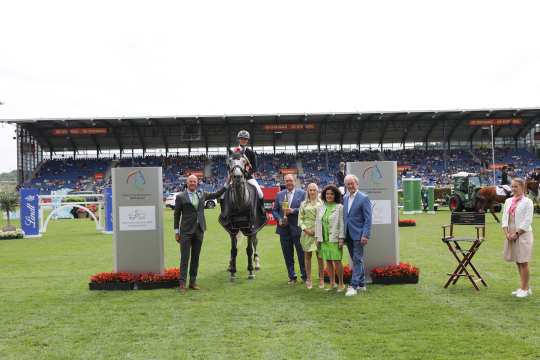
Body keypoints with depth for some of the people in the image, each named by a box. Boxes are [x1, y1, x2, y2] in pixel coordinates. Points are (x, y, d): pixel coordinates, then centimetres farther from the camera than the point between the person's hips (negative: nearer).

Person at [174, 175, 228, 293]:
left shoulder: (202, 195, 9)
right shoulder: (180, 197, -2)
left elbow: (217, 194, 18)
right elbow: (177, 215, 0)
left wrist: (227, 183, 11)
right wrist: (177, 232, -1)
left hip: (199, 230, 4)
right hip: (186, 231, -4)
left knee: (196, 257, 9)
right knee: (185, 258, -3)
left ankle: (193, 281, 18)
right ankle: (182, 283, 2)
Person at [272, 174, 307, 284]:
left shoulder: (302, 193, 0)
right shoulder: (279, 194, 10)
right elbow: (274, 210, 12)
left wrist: (293, 211, -18)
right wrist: (279, 219, -5)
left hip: (297, 228, -3)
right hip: (284, 228, 3)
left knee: (301, 254, 4)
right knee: (287, 255, 8)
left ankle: (305, 276, 16)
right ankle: (292, 276, 19)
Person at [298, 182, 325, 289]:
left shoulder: (321, 203, 6)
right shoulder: (304, 204, 11)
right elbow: (300, 218, 8)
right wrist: (305, 229, -6)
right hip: (307, 232, 2)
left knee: (320, 256, -2)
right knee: (307, 255, 4)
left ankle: (321, 279, 7)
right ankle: (308, 279, 10)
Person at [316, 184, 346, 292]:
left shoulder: (339, 207, -5)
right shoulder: (321, 208, 11)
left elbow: (342, 224, -7)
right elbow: (317, 223, 14)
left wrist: (341, 239, -12)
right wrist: (318, 237, 9)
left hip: (335, 239, -5)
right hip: (324, 239, 5)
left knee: (337, 261, -5)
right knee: (328, 261, 9)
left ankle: (341, 284, 7)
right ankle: (332, 283, 18)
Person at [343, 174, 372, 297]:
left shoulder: (364, 198, -8)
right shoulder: (345, 198, 11)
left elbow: (368, 219, -11)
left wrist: (365, 235, -17)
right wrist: (343, 234, 12)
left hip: (358, 235, -7)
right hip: (348, 235, 7)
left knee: (357, 260, -6)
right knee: (356, 260, 14)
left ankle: (353, 286, -5)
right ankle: (361, 284, 24)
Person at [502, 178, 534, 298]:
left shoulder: (527, 202, -6)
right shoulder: (508, 201, 11)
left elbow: (527, 222, -12)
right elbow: (505, 218, 9)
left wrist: (516, 234, -15)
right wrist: (507, 233, -4)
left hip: (523, 235, -6)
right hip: (511, 235, 6)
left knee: (523, 262, -1)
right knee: (518, 262, 11)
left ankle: (525, 289, 7)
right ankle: (524, 287, 21)